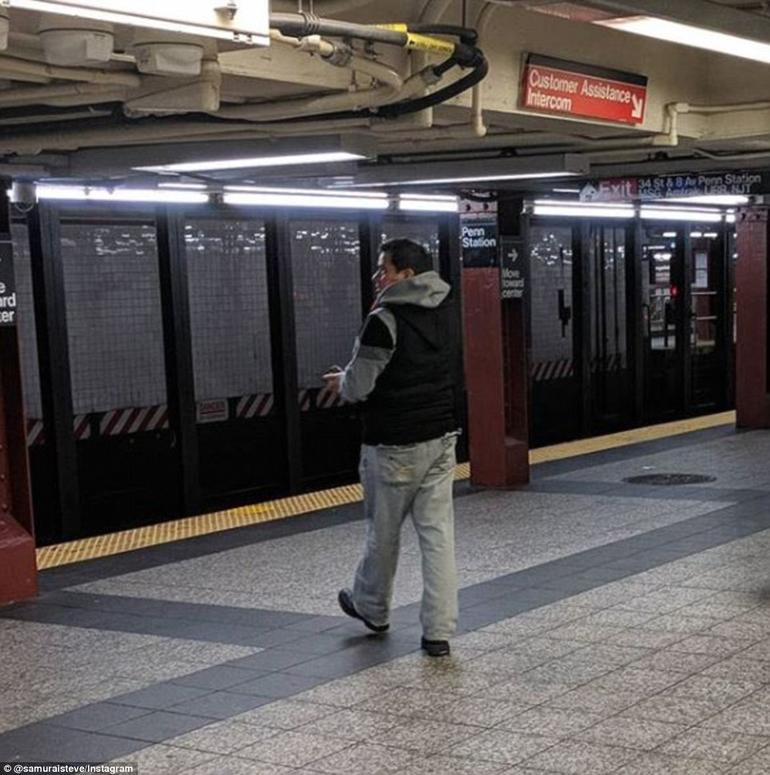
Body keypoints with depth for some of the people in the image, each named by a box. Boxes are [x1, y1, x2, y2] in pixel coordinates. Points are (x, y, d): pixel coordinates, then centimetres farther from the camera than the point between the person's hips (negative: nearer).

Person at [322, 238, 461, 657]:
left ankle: (371, 607, 34)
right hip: (441, 438, 6)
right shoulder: (446, 312, 7)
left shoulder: (385, 320, -18)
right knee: (438, 533, 4)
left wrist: (341, 381, 5)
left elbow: (358, 386, -17)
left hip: (394, 445, -6)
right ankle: (439, 630, 4)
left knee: (384, 531, 13)